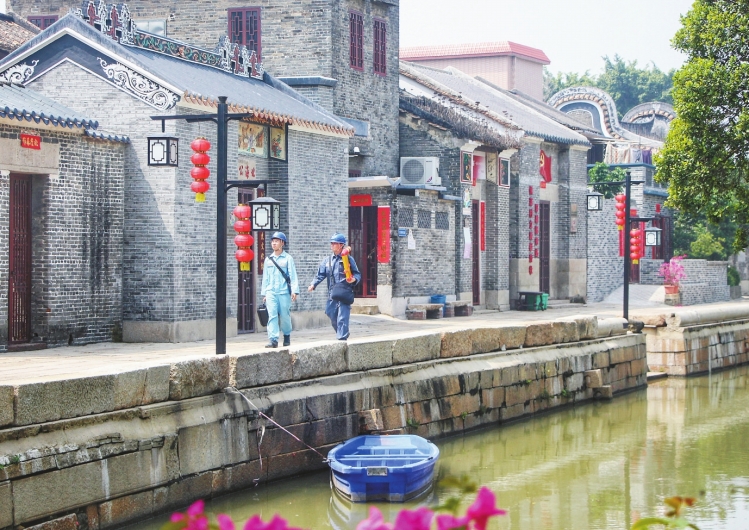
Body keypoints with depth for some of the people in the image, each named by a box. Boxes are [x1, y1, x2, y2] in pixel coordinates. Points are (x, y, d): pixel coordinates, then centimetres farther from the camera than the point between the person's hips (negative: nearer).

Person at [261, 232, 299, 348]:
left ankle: (287, 335, 27)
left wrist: (294, 291, -11)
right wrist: (264, 293, 15)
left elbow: (293, 275, -2)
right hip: (271, 292, 2)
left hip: (284, 292, -2)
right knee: (272, 315, -10)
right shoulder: (268, 260, 14)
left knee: (285, 316, 3)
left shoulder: (288, 258, 3)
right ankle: (273, 339, -16)